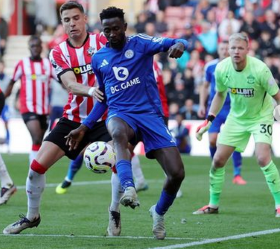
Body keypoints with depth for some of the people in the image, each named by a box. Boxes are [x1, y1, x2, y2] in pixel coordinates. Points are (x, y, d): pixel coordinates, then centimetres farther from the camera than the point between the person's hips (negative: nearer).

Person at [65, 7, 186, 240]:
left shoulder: (139, 43, 2)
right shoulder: (98, 58, 13)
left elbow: (171, 43, -12)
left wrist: (178, 45, -37)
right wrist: (85, 127, 18)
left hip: (150, 115, -1)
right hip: (120, 114, 1)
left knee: (177, 173, -11)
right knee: (118, 133, -41)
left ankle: (159, 212, 20)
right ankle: (129, 189, -61)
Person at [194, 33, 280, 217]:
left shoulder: (259, 69, -26)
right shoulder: (222, 69, -13)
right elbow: (220, 94, 6)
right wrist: (209, 121, 1)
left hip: (261, 116, -4)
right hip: (236, 117, 5)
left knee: (263, 158, -24)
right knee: (218, 160, 1)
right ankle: (213, 204, 19)